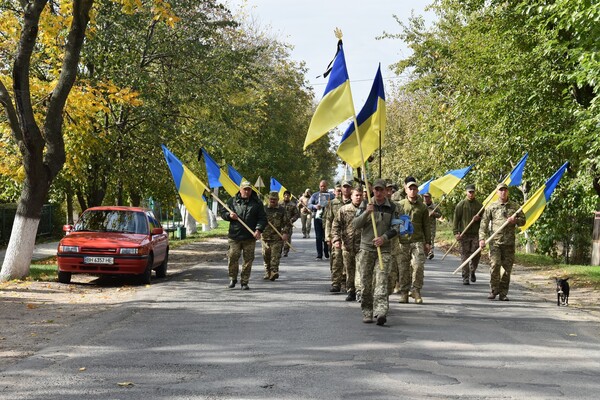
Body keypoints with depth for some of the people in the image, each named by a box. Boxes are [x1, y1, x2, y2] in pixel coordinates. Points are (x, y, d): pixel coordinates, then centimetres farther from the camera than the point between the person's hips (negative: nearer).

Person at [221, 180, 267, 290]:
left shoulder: (257, 203, 5)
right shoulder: (232, 201, 8)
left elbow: (262, 218, 4)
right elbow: (223, 213, 15)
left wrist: (259, 230, -12)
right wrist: (229, 215, -7)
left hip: (250, 237, 0)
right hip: (234, 236, 0)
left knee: (248, 260, 1)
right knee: (233, 257, -1)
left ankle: (244, 282, 10)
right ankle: (232, 279, 18)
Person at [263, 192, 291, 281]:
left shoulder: (282, 210, 4)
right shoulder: (264, 208, 8)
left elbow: (287, 223, 4)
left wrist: (285, 233, -8)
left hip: (277, 237, -2)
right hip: (265, 236, 2)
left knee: (275, 255, -11)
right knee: (266, 256, 8)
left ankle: (274, 272, -15)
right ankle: (267, 273, 19)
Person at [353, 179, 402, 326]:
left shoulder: (392, 208, 6)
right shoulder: (366, 205, 8)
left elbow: (396, 228, 3)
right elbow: (355, 225, 1)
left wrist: (384, 238, -13)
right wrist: (366, 213, -14)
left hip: (384, 249, -1)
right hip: (366, 248, 1)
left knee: (381, 281, -14)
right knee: (366, 282, 4)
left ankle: (381, 312, -24)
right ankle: (367, 312, 13)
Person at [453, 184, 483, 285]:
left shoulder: (479, 204, 10)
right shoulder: (461, 204, 2)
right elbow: (456, 219, 0)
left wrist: (479, 218, -6)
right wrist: (456, 232, -9)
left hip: (476, 234, 2)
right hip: (464, 234, -2)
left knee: (476, 254, -2)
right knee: (465, 256, -2)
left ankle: (472, 272, 24)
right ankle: (465, 277, 3)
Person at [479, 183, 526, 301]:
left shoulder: (514, 206, 12)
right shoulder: (491, 207, 6)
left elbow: (523, 220, 17)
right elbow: (484, 223, 3)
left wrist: (515, 220, -6)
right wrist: (482, 238, -8)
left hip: (509, 242, 2)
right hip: (495, 242, -2)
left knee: (507, 268, 2)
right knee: (494, 265, -13)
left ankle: (503, 293, 10)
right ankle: (493, 290, 1)